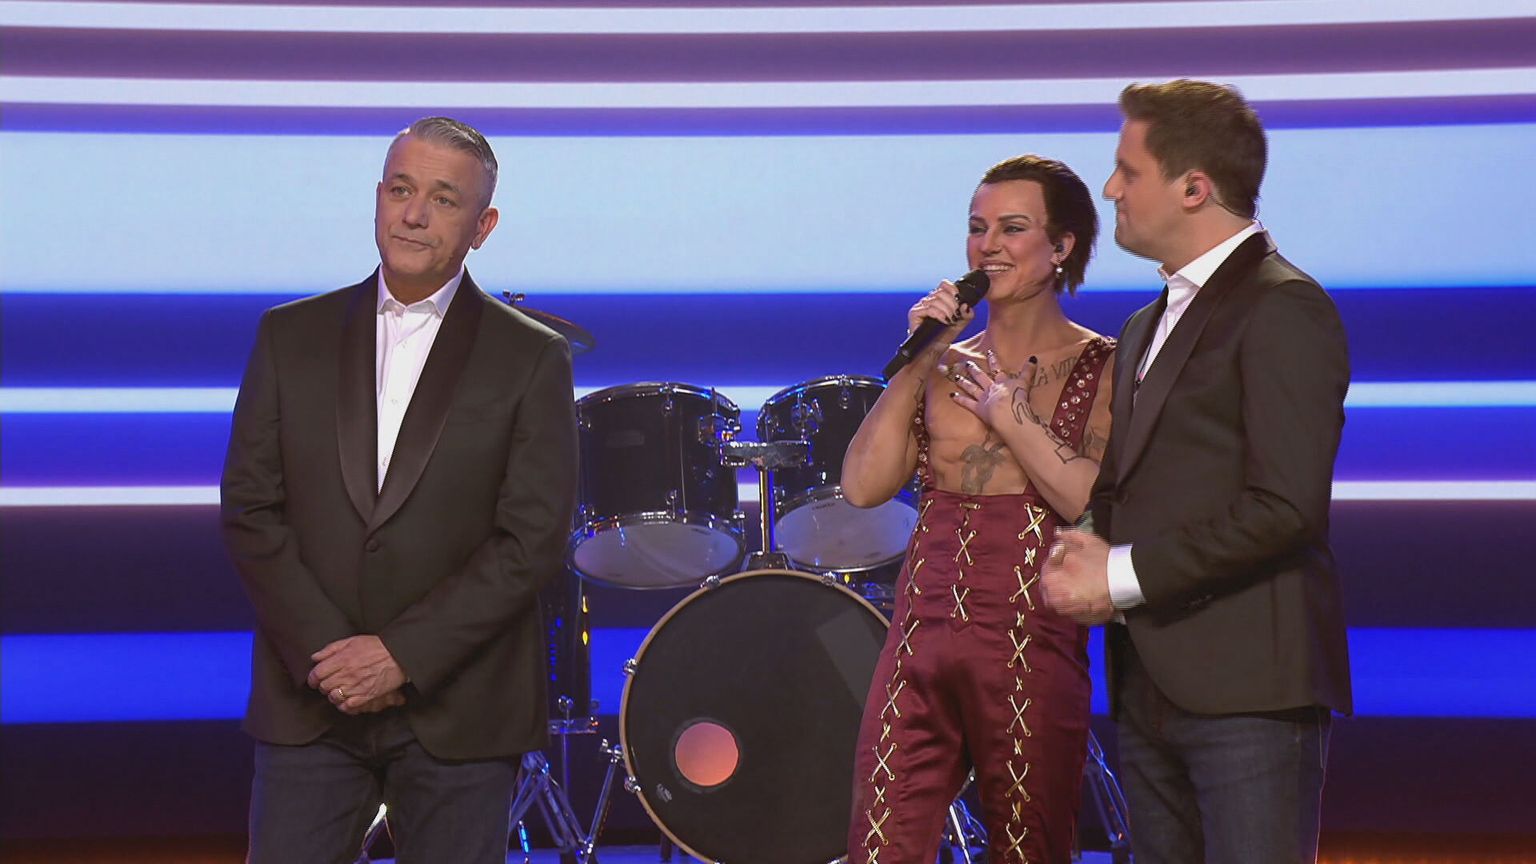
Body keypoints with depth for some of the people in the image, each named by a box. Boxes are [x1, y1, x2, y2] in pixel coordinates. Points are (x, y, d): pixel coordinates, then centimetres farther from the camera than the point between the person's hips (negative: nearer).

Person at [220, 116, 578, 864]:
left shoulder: (531, 359, 0)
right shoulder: (291, 337, 7)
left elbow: (533, 539, -7)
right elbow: (249, 509, 3)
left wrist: (403, 655, -14)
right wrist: (323, 651, -9)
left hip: (459, 711, -2)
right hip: (309, 703, 2)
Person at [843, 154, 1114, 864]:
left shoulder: (1102, 370, 1)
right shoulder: (947, 366, 14)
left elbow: (1101, 505, -13)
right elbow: (863, 486, 3)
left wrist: (1010, 416, -6)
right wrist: (915, 364, -1)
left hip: (1034, 652, -4)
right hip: (920, 645, 4)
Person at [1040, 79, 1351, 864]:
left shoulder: (1282, 309, -9)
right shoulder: (1148, 327, 21)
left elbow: (1284, 506, -17)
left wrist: (1121, 576, -14)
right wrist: (1088, 549, 2)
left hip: (1248, 686, -9)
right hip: (1151, 686, 9)